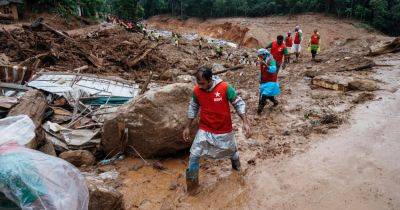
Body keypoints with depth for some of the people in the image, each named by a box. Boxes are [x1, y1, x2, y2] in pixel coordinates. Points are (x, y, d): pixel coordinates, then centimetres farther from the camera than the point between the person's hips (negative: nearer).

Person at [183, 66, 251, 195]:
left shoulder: (225, 88, -23)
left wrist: (245, 122, -21)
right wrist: (188, 127, 5)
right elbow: (193, 108, 3)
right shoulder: (196, 91, -13)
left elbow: (239, 103, -13)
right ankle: (192, 183, 16)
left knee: (232, 151, 23)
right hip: (205, 130, 1)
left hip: (224, 130, -1)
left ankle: (236, 165, 59)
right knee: (194, 156, -6)